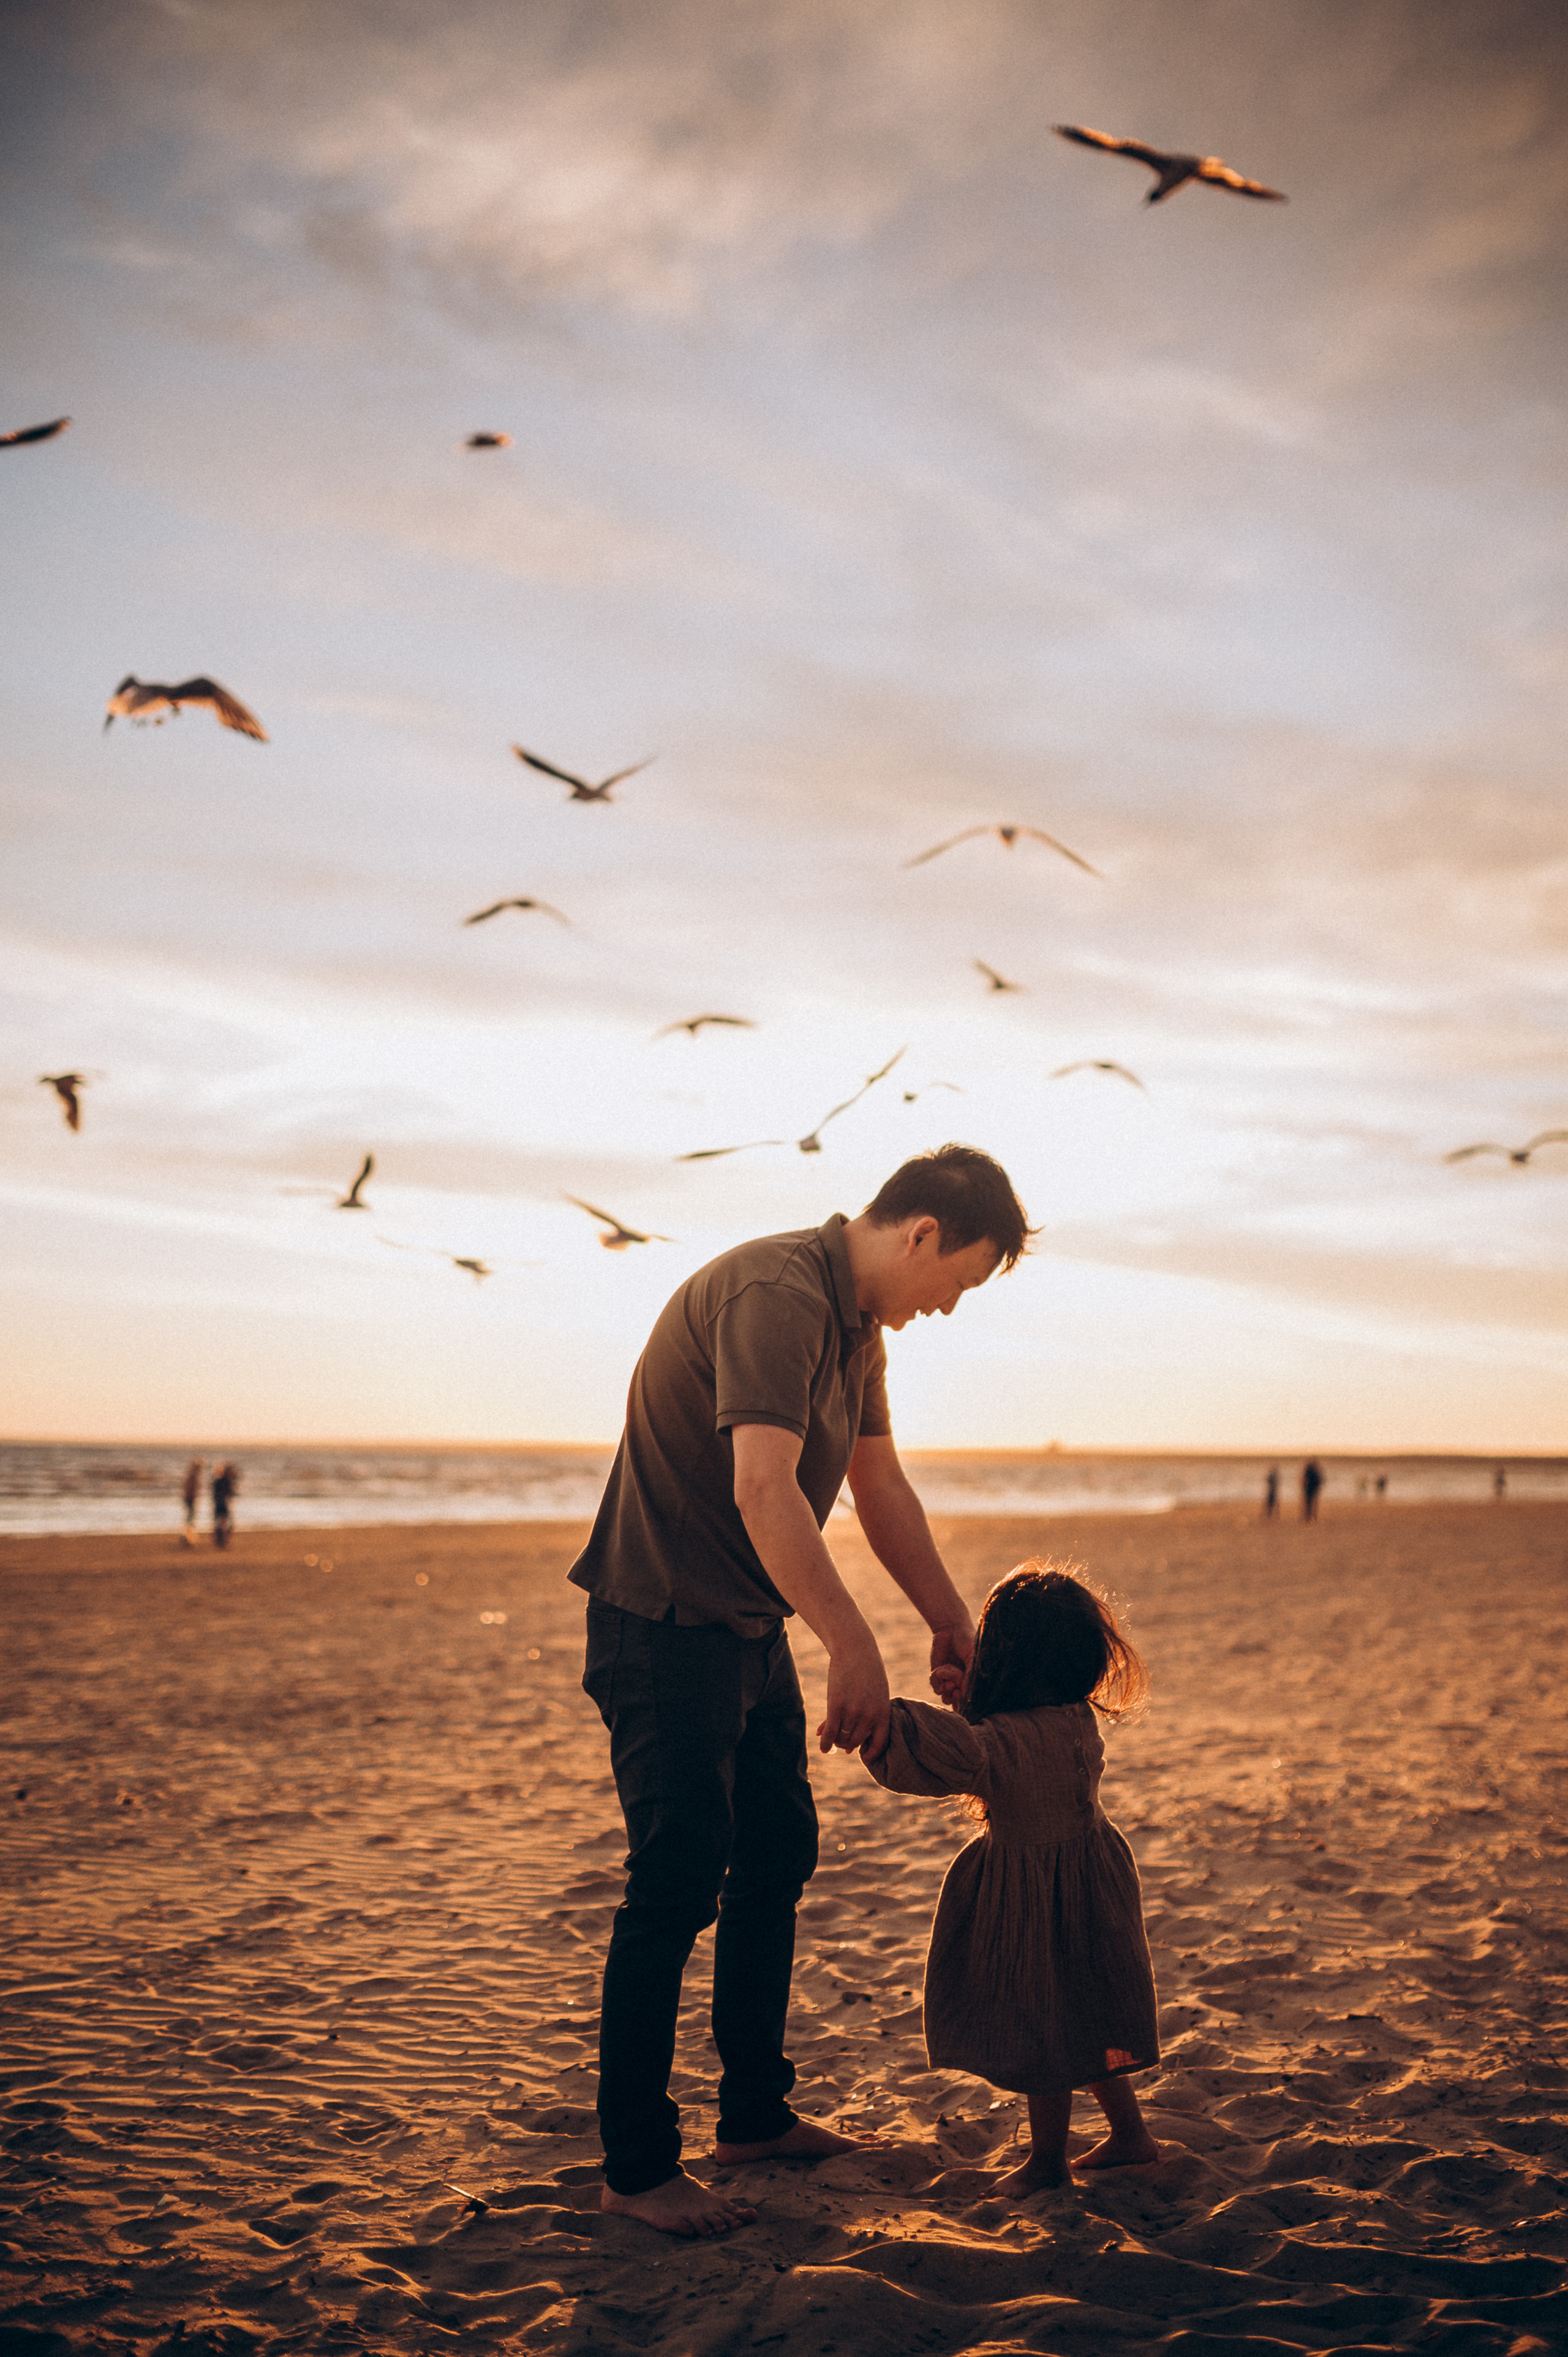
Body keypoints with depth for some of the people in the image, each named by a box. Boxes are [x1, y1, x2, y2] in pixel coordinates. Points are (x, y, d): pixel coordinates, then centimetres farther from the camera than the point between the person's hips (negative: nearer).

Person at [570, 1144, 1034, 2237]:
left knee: (779, 1858, 16)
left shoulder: (857, 1325, 9)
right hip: (665, 1623, -10)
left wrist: (957, 1627, 19)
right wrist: (854, 1648, -33)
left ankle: (757, 2113, 29)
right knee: (678, 1884, -7)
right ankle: (636, 2166, 5)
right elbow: (763, 1490, -34)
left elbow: (881, 1486, 18)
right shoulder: (775, 1295, -24)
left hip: (751, 1629, 10)